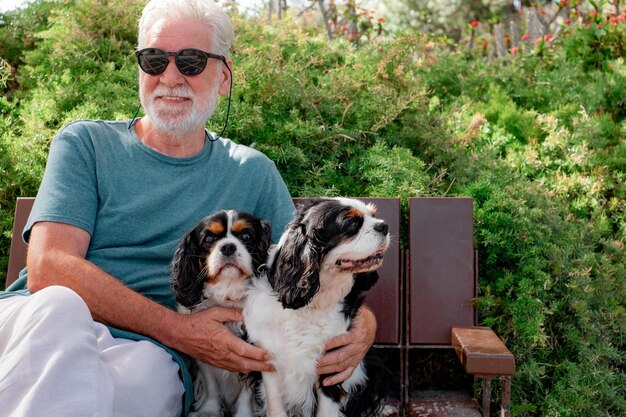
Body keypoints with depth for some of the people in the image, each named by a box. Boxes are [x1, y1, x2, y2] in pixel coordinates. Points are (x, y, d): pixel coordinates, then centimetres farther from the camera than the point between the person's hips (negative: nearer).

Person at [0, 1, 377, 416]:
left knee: (147, 370, -36)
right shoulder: (85, 144, 8)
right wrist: (178, 330, -16)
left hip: (148, 355, 0)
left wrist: (361, 321, -14)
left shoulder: (252, 173, 13)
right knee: (59, 306, -34)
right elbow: (48, 269, -6)